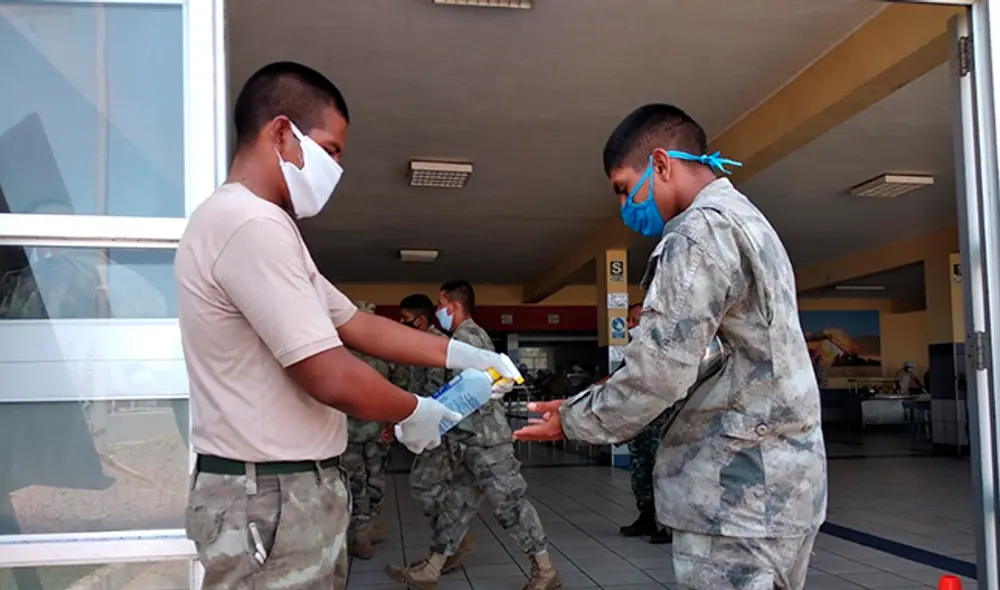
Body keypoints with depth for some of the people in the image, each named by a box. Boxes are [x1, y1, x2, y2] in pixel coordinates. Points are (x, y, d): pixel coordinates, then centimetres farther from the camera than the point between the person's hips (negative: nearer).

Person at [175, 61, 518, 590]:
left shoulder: (261, 225, 14)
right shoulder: (252, 225, -21)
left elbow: (356, 325, 16)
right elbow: (334, 379, -25)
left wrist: (462, 356, 12)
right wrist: (414, 413, -7)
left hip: (298, 487, 10)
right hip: (271, 498, -10)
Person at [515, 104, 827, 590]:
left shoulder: (701, 231, -15)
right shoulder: (748, 222, 18)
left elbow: (659, 374, -20)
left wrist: (574, 420, -4)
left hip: (740, 493, -10)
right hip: (782, 482, 10)